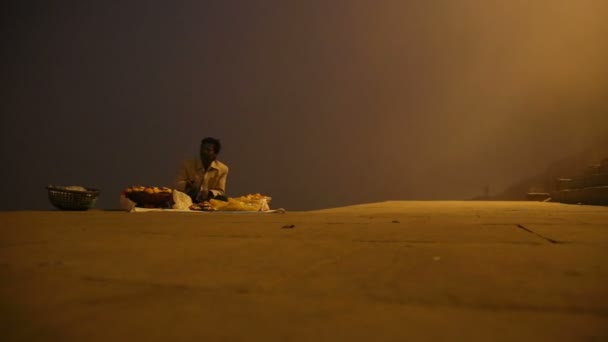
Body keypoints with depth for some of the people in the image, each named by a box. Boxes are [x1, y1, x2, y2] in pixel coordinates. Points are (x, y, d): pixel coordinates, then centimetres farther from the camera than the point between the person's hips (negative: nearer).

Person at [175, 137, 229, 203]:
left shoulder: (222, 169, -2)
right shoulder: (186, 164, -5)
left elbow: (220, 191, 1)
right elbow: (177, 185, -5)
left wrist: (209, 193, -22)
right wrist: (187, 185, -28)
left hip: (209, 201, 2)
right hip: (188, 200, -2)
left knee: (223, 199, -26)